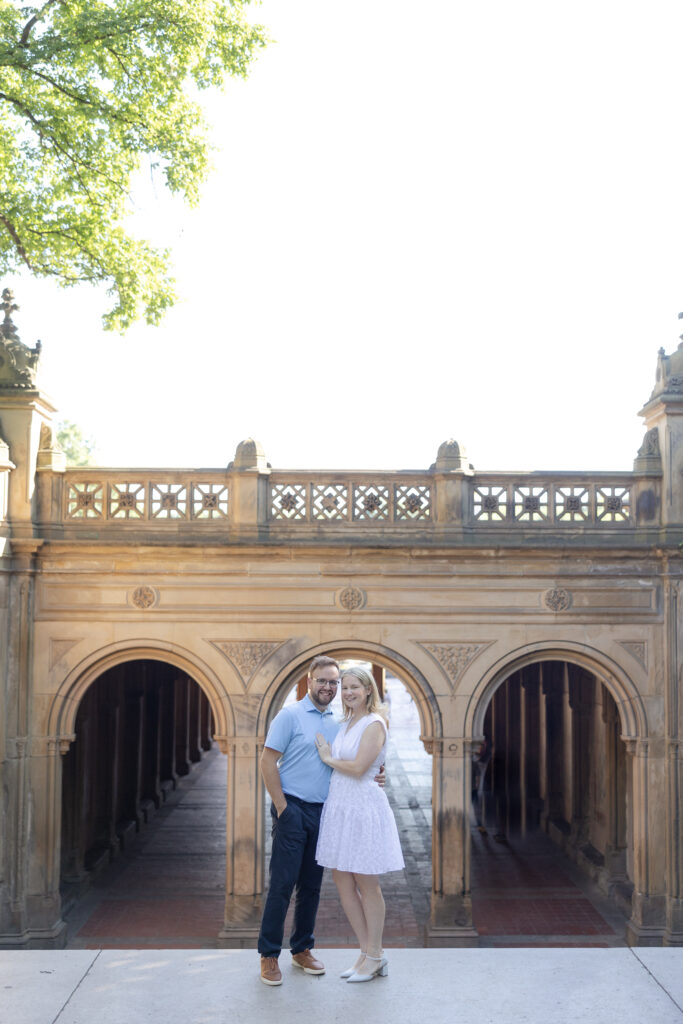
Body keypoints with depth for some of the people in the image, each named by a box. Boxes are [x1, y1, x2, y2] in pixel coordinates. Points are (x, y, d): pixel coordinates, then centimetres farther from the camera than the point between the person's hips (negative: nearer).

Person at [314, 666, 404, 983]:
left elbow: (358, 768, -19)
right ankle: (367, 952, 20)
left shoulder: (374, 724, -11)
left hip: (363, 806, -8)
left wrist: (329, 758, -5)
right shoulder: (345, 724, 14)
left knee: (366, 885, 1)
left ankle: (374, 957, 14)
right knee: (343, 883, 10)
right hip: (339, 805, 8)